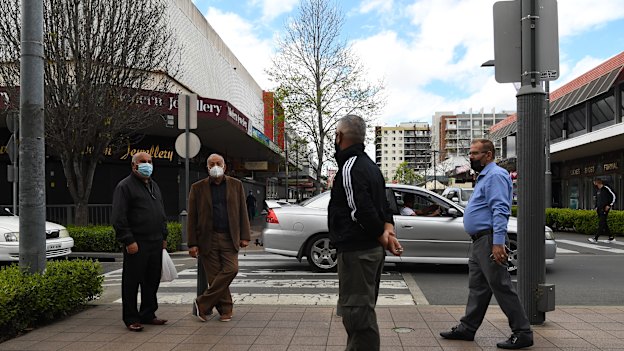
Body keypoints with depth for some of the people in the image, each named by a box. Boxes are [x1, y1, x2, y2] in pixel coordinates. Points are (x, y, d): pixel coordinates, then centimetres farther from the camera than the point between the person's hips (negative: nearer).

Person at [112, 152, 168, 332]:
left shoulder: (154, 185, 19)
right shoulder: (125, 186, -5)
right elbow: (119, 218, -12)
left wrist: (163, 236, 18)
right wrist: (129, 241, -17)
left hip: (156, 243, 7)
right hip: (137, 244, -7)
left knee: (152, 281, 12)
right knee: (132, 282, 1)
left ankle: (148, 314, 23)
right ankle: (131, 318, 11)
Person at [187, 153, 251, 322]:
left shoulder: (236, 185, 10)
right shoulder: (198, 188, 5)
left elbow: (242, 212, 9)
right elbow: (192, 218, 3)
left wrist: (244, 236, 1)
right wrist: (192, 243, -3)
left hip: (229, 238, 1)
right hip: (208, 238, -1)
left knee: (231, 269, -13)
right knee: (215, 276, 0)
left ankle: (203, 304, -1)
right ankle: (226, 310, 14)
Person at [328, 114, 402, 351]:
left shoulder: (349, 168, -15)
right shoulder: (370, 166, 16)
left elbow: (363, 212, -23)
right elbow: (384, 207, 14)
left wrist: (384, 238, -11)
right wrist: (389, 232, 0)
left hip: (355, 251, -10)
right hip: (373, 250, 10)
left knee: (356, 312, -4)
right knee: (363, 311, 20)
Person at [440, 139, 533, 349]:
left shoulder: (495, 175, -12)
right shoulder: (484, 177, 20)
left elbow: (500, 211, -22)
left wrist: (498, 243, -28)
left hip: (489, 240, -10)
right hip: (479, 241, 10)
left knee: (501, 286, -5)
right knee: (477, 287, 14)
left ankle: (522, 333, 4)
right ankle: (467, 328, 22)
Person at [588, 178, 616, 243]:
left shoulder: (606, 188, -8)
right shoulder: (597, 190, 15)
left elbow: (613, 196, -8)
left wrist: (610, 205, -11)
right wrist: (596, 207, 16)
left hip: (605, 208, -9)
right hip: (599, 208, 9)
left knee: (601, 224, -11)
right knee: (604, 224, 10)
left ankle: (595, 238, -18)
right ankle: (611, 238, 18)